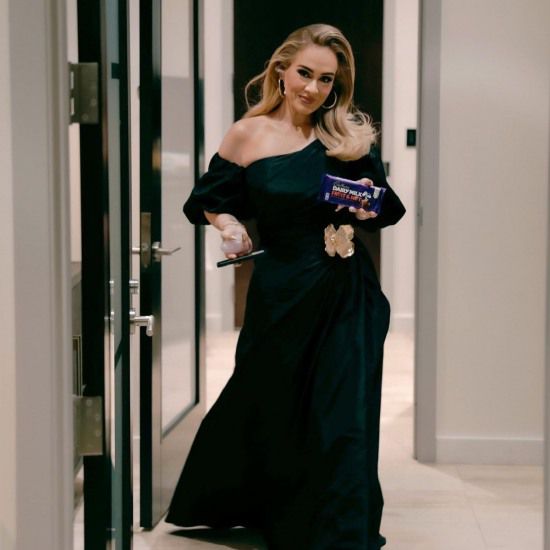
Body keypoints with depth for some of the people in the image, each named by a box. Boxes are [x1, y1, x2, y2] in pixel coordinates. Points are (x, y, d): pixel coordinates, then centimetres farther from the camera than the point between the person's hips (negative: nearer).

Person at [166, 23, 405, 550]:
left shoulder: (348, 136, 0)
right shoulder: (248, 135, -2)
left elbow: (391, 210, 6)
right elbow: (206, 201, 8)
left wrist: (369, 207, -15)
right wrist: (226, 224, -12)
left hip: (347, 294, 0)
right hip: (282, 294, 0)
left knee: (343, 421, -1)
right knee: (267, 412, 14)